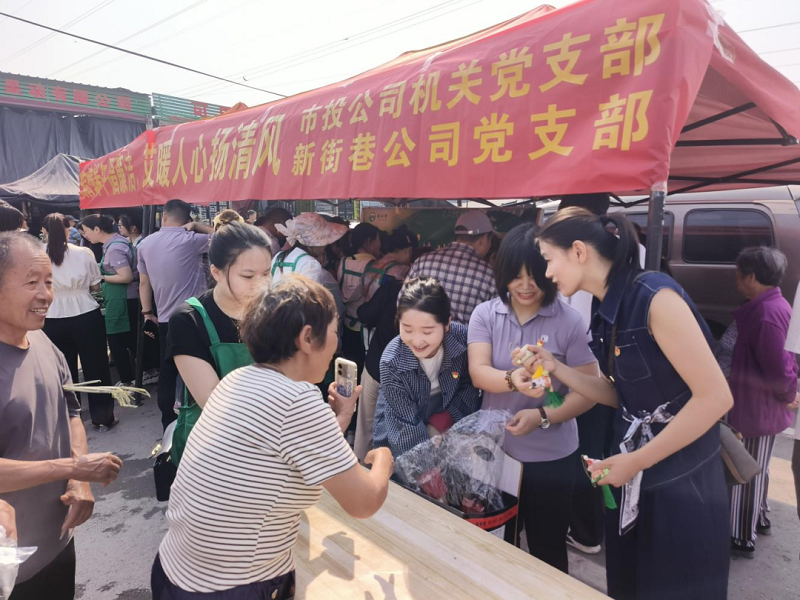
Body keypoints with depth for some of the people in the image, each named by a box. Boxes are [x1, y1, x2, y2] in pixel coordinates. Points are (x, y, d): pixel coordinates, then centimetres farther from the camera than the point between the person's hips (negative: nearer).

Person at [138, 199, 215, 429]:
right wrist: (196, 226, 1)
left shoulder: (145, 244, 7)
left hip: (165, 318, 5)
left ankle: (169, 423, 20)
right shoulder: (190, 240, -10)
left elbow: (144, 282, 12)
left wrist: (147, 312, 20)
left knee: (167, 372, 12)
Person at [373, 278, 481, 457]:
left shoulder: (462, 337, -24)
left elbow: (471, 386, -7)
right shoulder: (392, 362, -30)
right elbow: (407, 429, -24)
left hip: (449, 425, 2)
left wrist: (440, 423, -14)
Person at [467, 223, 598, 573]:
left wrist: (543, 416, -23)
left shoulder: (569, 321, -11)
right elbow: (478, 373, -15)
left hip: (551, 459, -2)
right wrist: (513, 380, -36)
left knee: (548, 554, 17)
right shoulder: (485, 314, -6)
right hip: (495, 451, 2)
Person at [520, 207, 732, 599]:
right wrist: (556, 368, -5)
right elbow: (619, 395, 7)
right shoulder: (606, 311, 2)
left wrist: (636, 462, -19)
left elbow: (716, 397, -23)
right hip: (631, 475, 7)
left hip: (682, 479, -7)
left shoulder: (654, 295, -22)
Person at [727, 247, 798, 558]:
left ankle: (743, 538, 19)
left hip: (755, 407, -10)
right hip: (764, 406, 10)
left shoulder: (766, 313, -26)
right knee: (755, 469, 25)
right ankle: (759, 519, 43)